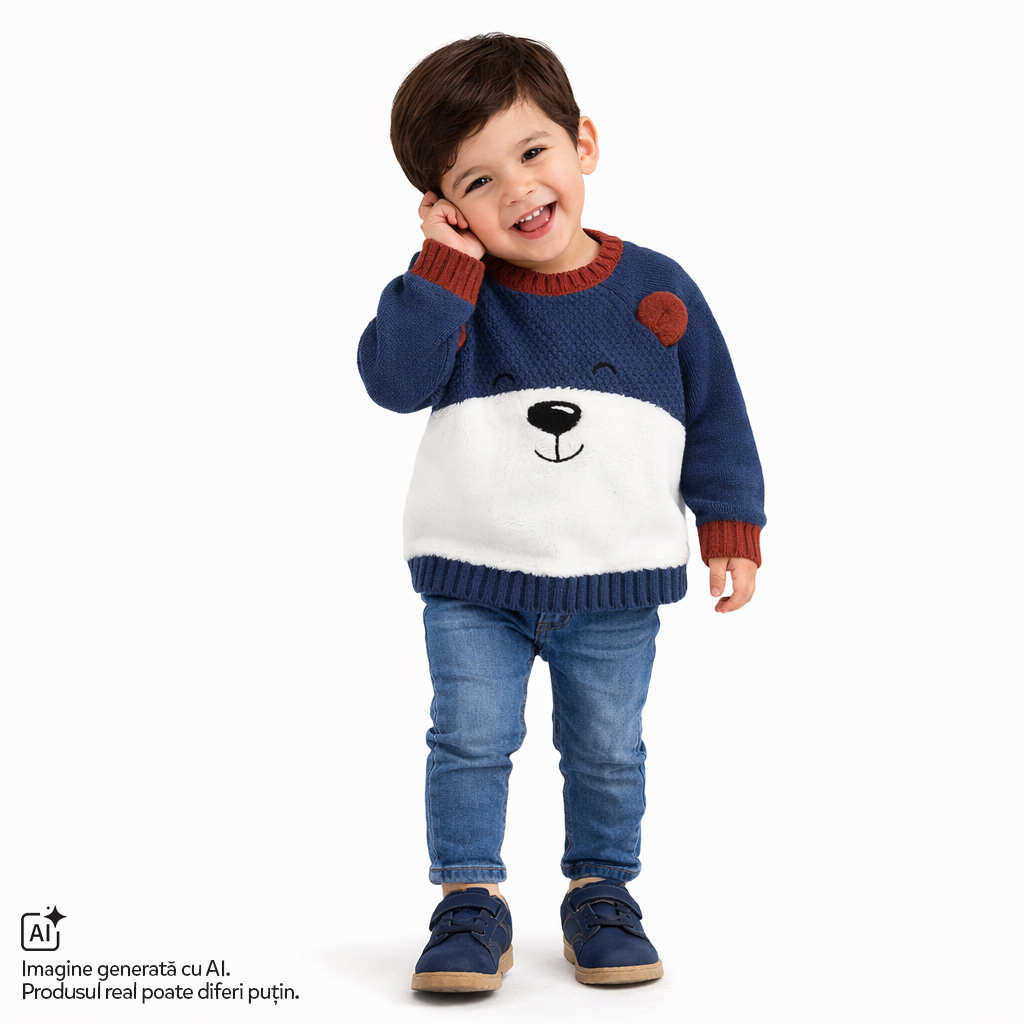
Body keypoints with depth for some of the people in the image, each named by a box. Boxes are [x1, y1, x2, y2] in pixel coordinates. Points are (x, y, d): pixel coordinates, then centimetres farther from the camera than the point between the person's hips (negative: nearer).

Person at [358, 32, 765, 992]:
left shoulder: (657, 291, -3)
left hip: (615, 587, 1)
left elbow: (716, 417, 4)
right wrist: (447, 263, -23)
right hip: (473, 581, 0)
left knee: (608, 751, 12)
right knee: (470, 741, 3)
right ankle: (470, 902, 19)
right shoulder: (455, 295, -5)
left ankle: (600, 893, 31)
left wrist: (731, 531, 1)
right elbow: (393, 377, -22)